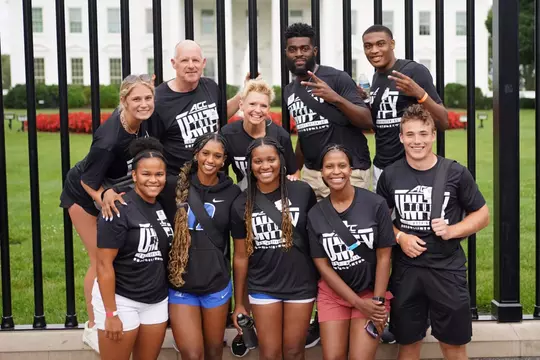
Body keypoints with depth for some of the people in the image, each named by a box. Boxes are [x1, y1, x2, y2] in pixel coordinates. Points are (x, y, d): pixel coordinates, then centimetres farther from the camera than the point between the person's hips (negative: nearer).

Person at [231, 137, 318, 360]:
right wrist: (238, 302, 6)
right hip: (263, 288, 1)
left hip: (301, 285, -1)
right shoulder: (242, 204, -3)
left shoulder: (303, 192, -8)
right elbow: (241, 256, 4)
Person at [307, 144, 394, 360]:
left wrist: (377, 300, -11)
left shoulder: (375, 204, -10)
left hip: (371, 291, -2)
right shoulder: (315, 214, -3)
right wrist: (359, 303, -9)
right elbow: (322, 264, -3)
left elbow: (384, 257, -7)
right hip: (332, 294, 2)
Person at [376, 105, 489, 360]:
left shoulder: (455, 173, -5)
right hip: (405, 270, 2)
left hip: (447, 269, -1)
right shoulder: (390, 175, 0)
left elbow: (482, 215, 4)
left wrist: (452, 230, -13)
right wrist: (400, 237, -9)